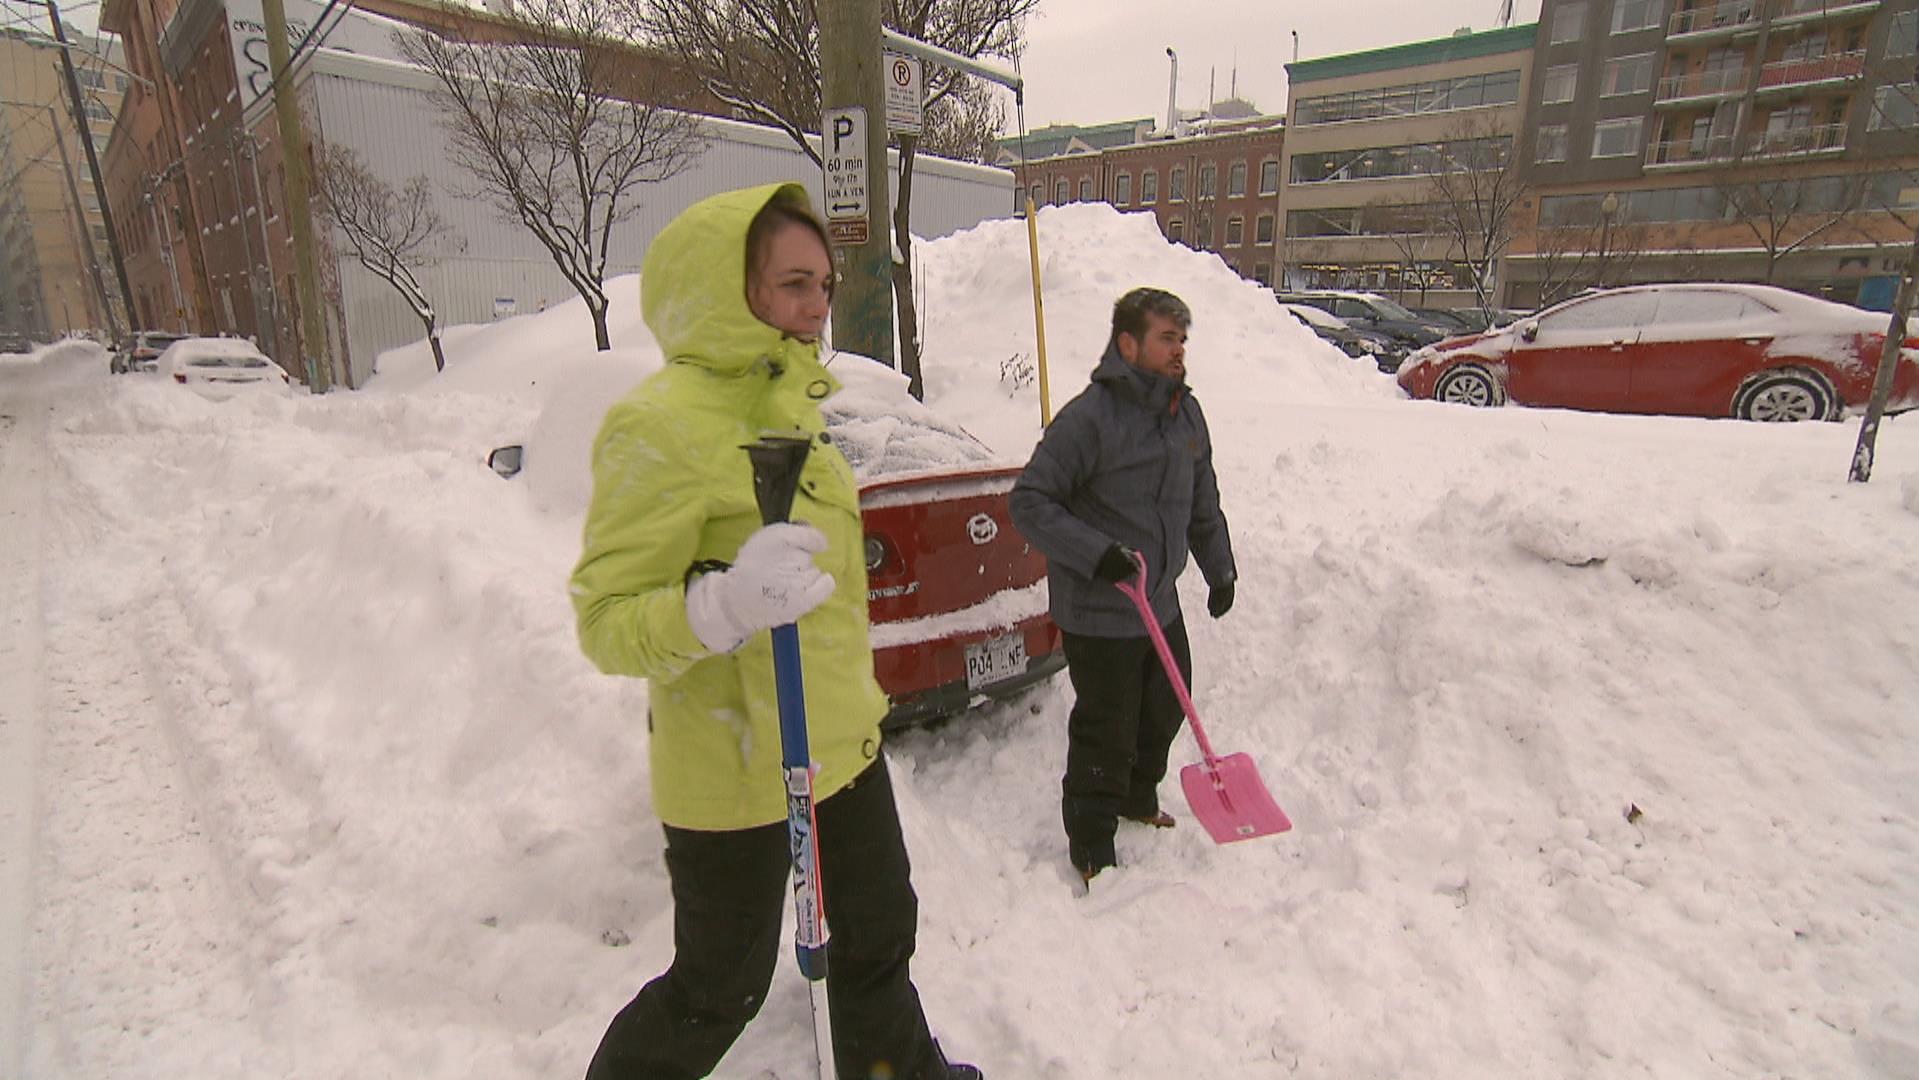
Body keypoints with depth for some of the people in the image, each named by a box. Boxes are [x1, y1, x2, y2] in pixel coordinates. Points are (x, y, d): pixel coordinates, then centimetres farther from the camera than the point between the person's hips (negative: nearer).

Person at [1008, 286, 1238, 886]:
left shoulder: (1186, 413, 7)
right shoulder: (1089, 416, -19)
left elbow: (1203, 504, 19)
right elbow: (1030, 500, -20)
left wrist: (1220, 569, 22)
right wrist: (1095, 554, -29)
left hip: (1161, 603, 8)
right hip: (1098, 614, -8)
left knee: (1163, 711, 22)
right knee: (1107, 731, 3)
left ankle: (1139, 800, 48)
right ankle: (1091, 842, 24)